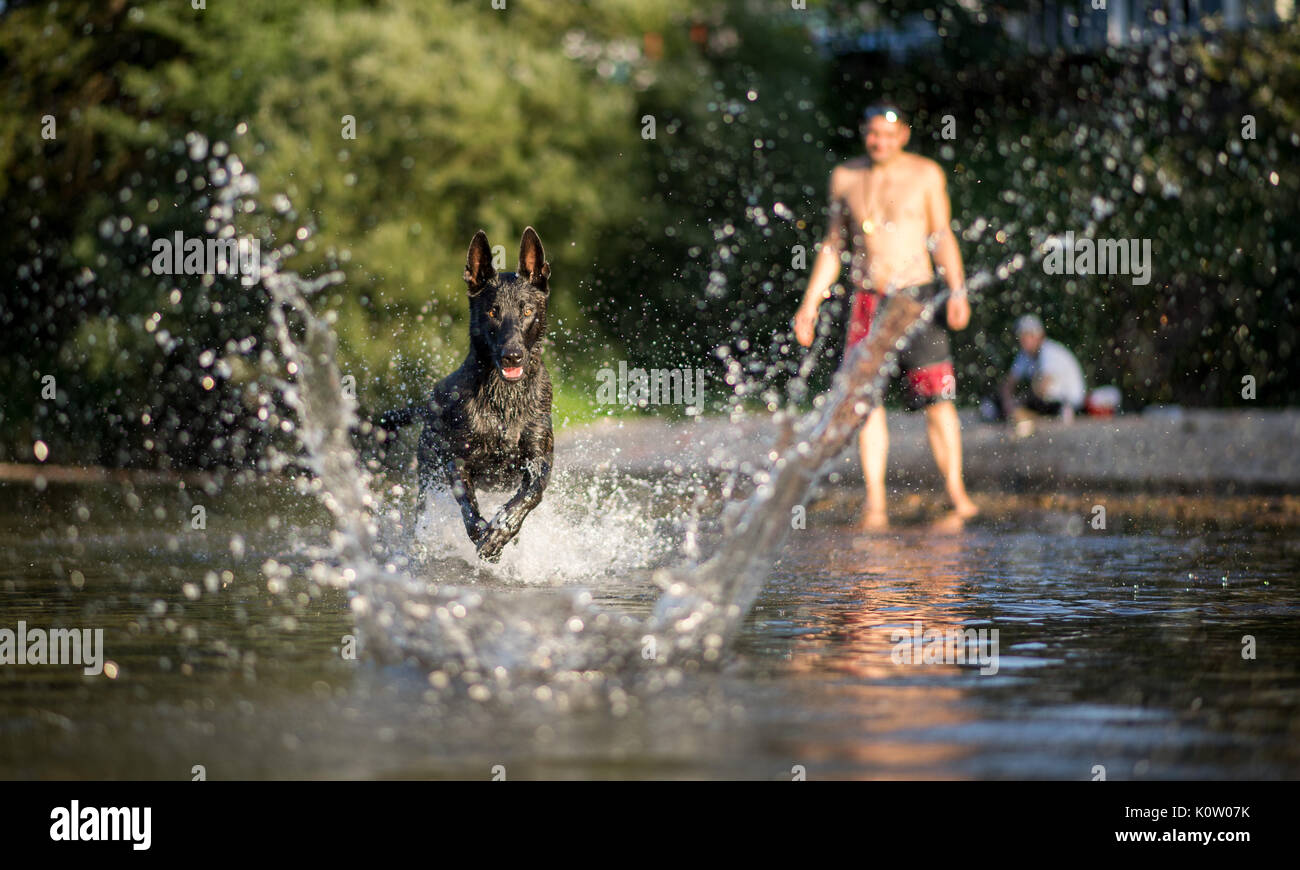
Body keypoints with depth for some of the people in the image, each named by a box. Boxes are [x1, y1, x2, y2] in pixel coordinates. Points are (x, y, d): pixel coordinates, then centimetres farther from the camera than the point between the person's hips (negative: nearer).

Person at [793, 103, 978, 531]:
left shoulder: (926, 174, 3)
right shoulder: (845, 177, 11)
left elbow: (942, 236, 3)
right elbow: (834, 244, 17)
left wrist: (957, 291, -10)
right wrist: (810, 302, 12)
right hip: (867, 300, 2)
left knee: (937, 397, -9)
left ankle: (956, 495, -4)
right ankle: (875, 503, -4)